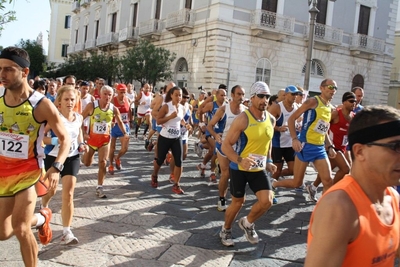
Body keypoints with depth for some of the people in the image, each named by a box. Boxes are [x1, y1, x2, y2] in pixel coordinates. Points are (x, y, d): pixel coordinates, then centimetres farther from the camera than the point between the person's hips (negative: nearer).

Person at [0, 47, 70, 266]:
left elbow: (65, 138, -10)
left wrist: (56, 167, -25)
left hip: (28, 170, -5)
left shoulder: (41, 105, -16)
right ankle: (41, 218, 38)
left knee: (20, 229, -11)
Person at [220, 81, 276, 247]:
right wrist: (240, 160, -34)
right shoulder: (243, 119, -19)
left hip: (259, 168, 5)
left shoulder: (271, 120, 1)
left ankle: (248, 223, 21)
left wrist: (268, 162, 10)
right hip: (239, 168, -5)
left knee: (267, 201, -8)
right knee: (238, 202, 8)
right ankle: (226, 230, 35)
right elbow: (226, 145, -19)